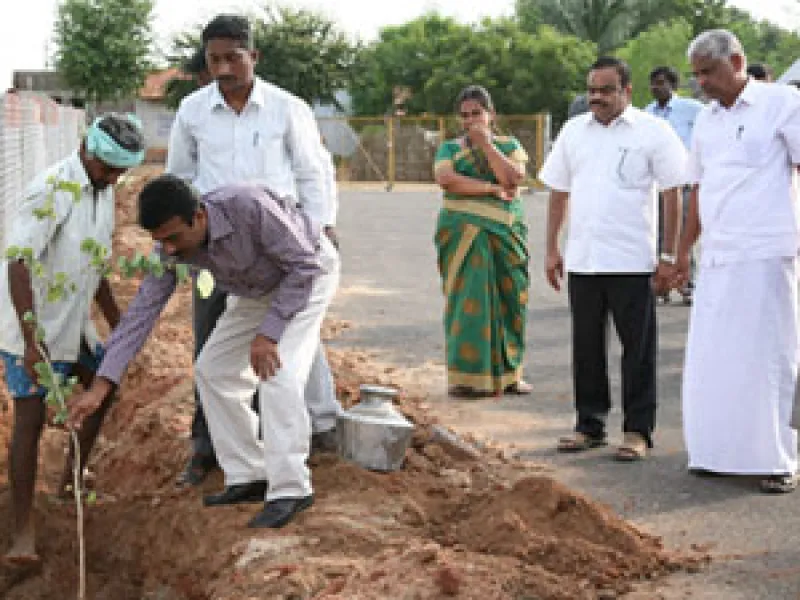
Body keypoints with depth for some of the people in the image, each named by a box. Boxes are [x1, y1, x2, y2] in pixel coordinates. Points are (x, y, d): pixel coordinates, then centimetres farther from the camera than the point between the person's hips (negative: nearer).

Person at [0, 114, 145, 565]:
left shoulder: (104, 191, 5)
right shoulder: (52, 189, -22)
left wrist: (118, 323, 20)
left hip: (73, 323, 9)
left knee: (101, 388, 21)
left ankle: (71, 482, 38)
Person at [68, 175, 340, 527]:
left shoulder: (250, 207, -40)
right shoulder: (171, 247, -21)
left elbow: (305, 266, -29)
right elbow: (141, 312, -19)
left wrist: (268, 333, -31)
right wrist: (100, 386, -25)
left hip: (309, 273, -7)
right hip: (256, 289, 7)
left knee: (278, 373, -23)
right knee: (212, 370, 3)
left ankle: (290, 489, -17)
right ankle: (248, 477, 11)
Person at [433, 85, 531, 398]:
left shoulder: (509, 145, 11)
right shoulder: (450, 148, 8)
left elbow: (514, 177, -7)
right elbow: (445, 179, -12)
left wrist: (485, 143, -8)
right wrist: (492, 189, -12)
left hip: (506, 232, 2)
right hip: (464, 234, -2)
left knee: (507, 299, 1)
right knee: (467, 299, -7)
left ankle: (508, 374, 9)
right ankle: (466, 376, -5)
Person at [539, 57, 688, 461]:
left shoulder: (653, 132, -3)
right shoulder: (573, 131, 11)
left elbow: (672, 195, -3)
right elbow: (558, 193, 16)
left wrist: (668, 256, -8)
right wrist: (551, 249, 12)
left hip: (633, 261, -4)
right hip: (582, 260, 4)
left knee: (637, 348, 2)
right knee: (586, 347, 11)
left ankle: (637, 430, 10)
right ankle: (590, 425, 22)